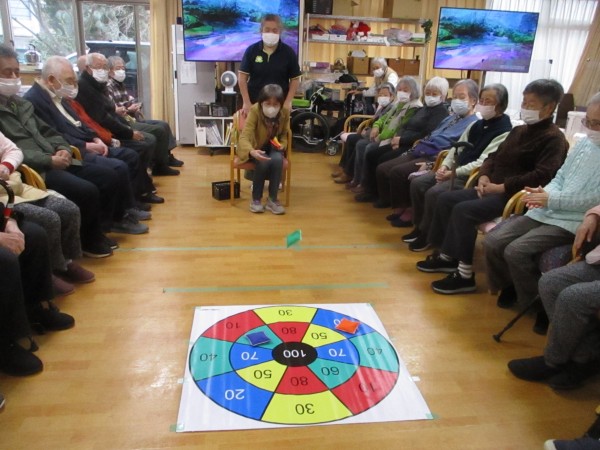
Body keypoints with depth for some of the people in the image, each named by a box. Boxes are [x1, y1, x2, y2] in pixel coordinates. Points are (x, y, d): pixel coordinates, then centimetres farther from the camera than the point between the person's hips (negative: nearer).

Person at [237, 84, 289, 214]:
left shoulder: (285, 112, -15)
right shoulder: (255, 111, -26)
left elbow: (284, 134, 4)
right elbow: (244, 137, -35)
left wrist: (282, 144, -19)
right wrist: (251, 151, -56)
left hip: (273, 147, 3)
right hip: (256, 147, -2)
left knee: (277, 160, -32)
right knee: (263, 162, -34)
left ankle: (272, 199, -18)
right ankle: (256, 199, -12)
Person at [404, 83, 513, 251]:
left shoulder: (504, 132, -12)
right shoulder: (477, 124, 14)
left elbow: (483, 163, -20)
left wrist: (453, 173, -21)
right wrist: (445, 165, -3)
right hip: (456, 169, 8)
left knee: (434, 193, -27)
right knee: (417, 183, -6)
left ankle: (427, 235, -6)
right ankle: (419, 227, 8)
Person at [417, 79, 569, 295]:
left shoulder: (554, 138, -9)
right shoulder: (518, 131, 18)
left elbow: (542, 175, -23)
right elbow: (494, 156, 22)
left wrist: (502, 187, -23)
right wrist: (484, 176, 0)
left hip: (514, 195, -9)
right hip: (493, 188, 10)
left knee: (463, 211, -28)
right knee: (446, 200, 1)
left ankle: (465, 275, -19)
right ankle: (447, 256, 9)